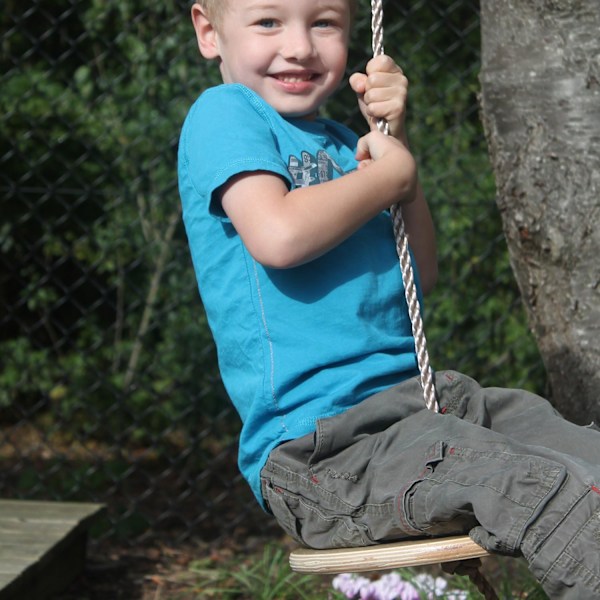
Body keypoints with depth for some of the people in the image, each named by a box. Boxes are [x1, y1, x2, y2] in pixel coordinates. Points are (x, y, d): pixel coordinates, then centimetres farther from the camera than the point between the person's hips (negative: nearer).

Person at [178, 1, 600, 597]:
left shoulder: (340, 143, 20)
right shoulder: (224, 113, -3)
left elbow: (419, 273, 18)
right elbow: (279, 235, -23)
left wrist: (395, 140, 7)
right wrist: (392, 171, -6)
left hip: (412, 401, 8)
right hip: (316, 447, -8)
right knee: (540, 489, -27)